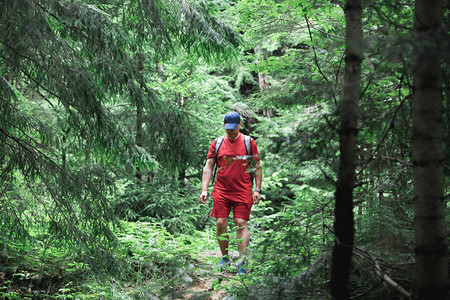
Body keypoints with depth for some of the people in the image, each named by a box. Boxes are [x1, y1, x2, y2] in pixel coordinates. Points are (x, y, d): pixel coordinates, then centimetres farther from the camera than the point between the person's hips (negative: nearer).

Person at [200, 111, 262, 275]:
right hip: (221, 191, 2)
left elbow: (257, 167, 7)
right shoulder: (217, 143, 9)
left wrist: (257, 190, 0)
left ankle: (241, 261, -6)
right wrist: (204, 190, -1)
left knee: (241, 224, -7)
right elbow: (208, 167, 9)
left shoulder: (249, 142, 4)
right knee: (221, 224, -2)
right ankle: (225, 258, 14)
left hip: (243, 192, -2)